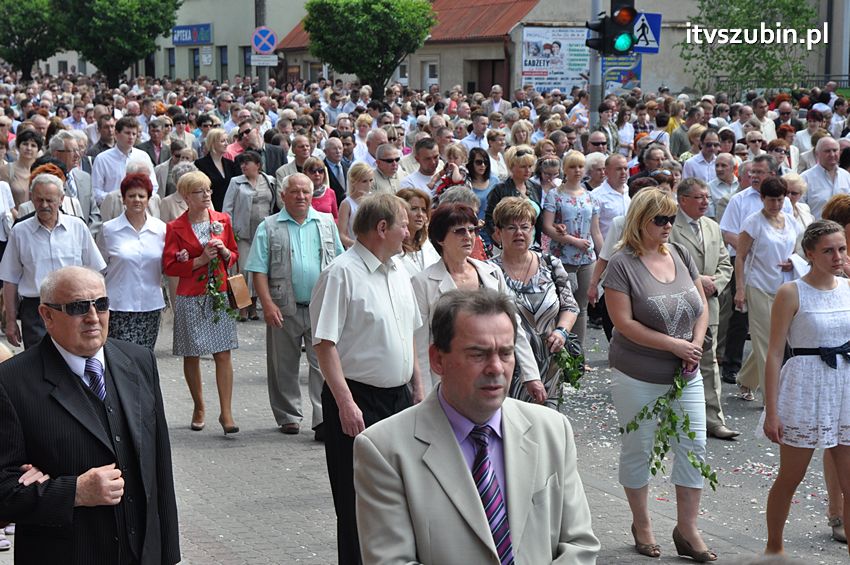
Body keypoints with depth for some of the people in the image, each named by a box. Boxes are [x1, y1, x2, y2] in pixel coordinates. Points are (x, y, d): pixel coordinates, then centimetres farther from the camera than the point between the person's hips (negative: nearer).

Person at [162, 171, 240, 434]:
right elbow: (169, 266, -7)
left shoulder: (222, 220, 7)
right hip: (190, 299, -2)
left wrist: (224, 252, -6)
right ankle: (199, 408, 23)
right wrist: (201, 260, -16)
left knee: (223, 354, -4)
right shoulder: (175, 228, -3)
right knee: (191, 355, 6)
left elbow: (235, 254, 17)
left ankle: (226, 412, -2)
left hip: (219, 294, 2)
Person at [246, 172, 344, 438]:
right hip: (284, 309, -1)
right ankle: (289, 417, 21)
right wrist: (268, 304, -13)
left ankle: (324, 419, -5)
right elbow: (259, 270, -3)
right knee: (284, 366, 8)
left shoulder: (326, 223, 10)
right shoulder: (269, 228, 2)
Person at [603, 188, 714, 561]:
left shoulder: (680, 256, 4)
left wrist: (696, 345, -6)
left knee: (694, 447, 4)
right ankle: (641, 524, 26)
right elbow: (623, 323, -18)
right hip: (638, 376, -5)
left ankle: (687, 530, 16)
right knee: (638, 449, 8)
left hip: (685, 375, 5)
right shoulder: (622, 264, -12)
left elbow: (701, 307, 11)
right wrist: (675, 345, -18)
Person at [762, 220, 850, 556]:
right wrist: (771, 411, -12)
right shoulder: (792, 293, -9)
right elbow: (774, 353, -10)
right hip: (805, 393, -4)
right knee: (789, 479, 12)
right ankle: (773, 547, 31)